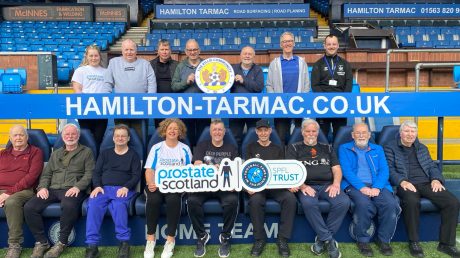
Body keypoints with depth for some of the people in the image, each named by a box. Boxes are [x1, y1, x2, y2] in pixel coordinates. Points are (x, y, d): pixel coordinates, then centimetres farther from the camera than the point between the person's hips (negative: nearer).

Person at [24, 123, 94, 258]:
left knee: (69, 206, -39)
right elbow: (46, 174, 22)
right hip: (52, 189, 5)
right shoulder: (55, 154, 27)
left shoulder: (86, 152, 12)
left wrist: (77, 187, -16)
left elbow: (89, 174, 1)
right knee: (29, 207, -21)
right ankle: (41, 241, -6)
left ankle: (61, 242, -20)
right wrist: (43, 187, 1)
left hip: (72, 190, -5)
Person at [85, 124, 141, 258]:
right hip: (104, 188, 3)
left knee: (118, 205, -37)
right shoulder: (105, 153, 22)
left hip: (123, 189, -2)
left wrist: (126, 187, -16)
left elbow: (136, 175, 3)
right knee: (93, 204, -31)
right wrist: (97, 186, -7)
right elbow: (96, 172, 15)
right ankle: (92, 246, -31)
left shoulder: (133, 155, 14)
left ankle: (124, 243, -30)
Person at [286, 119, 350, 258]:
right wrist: (302, 186, -17)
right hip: (306, 186, -3)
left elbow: (337, 169, 14)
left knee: (343, 202, -28)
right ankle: (329, 240, -20)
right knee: (308, 203, -37)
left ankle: (322, 239, -14)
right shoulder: (294, 148, 12)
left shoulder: (327, 148, 21)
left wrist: (336, 184, -7)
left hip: (327, 185, 3)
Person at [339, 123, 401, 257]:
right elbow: (346, 171, -2)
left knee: (391, 204, -27)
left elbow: (384, 170, 7)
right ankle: (362, 240, -12)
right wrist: (361, 187, -17)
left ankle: (384, 240, -5)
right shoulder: (344, 149, 12)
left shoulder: (378, 149, 21)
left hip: (377, 185, 3)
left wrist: (377, 187, -13)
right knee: (364, 204, -35)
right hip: (354, 185, -3)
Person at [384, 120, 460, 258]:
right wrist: (402, 181, -19)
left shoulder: (422, 148, 26)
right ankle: (413, 242, -21)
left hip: (426, 183, 5)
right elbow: (389, 169, -2)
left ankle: (446, 243, -8)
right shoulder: (390, 148, 9)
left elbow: (432, 166, 20)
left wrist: (436, 179, -2)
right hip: (406, 184, -5)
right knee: (411, 202, -39)